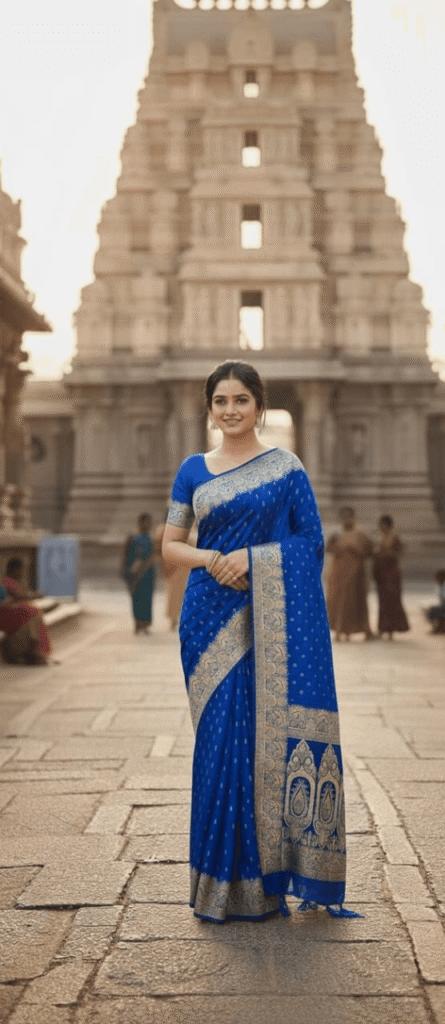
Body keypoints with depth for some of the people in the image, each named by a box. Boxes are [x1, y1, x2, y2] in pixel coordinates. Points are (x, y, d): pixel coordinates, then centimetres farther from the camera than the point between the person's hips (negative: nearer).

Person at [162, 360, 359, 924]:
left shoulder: (286, 467, 4)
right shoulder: (193, 470, 11)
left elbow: (311, 542, -1)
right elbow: (170, 545, 9)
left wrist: (251, 558, -14)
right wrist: (210, 559, -11)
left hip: (269, 620, -2)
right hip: (211, 617, 2)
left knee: (269, 734, -5)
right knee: (220, 739, 1)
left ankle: (263, 879, 9)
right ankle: (222, 880, 13)